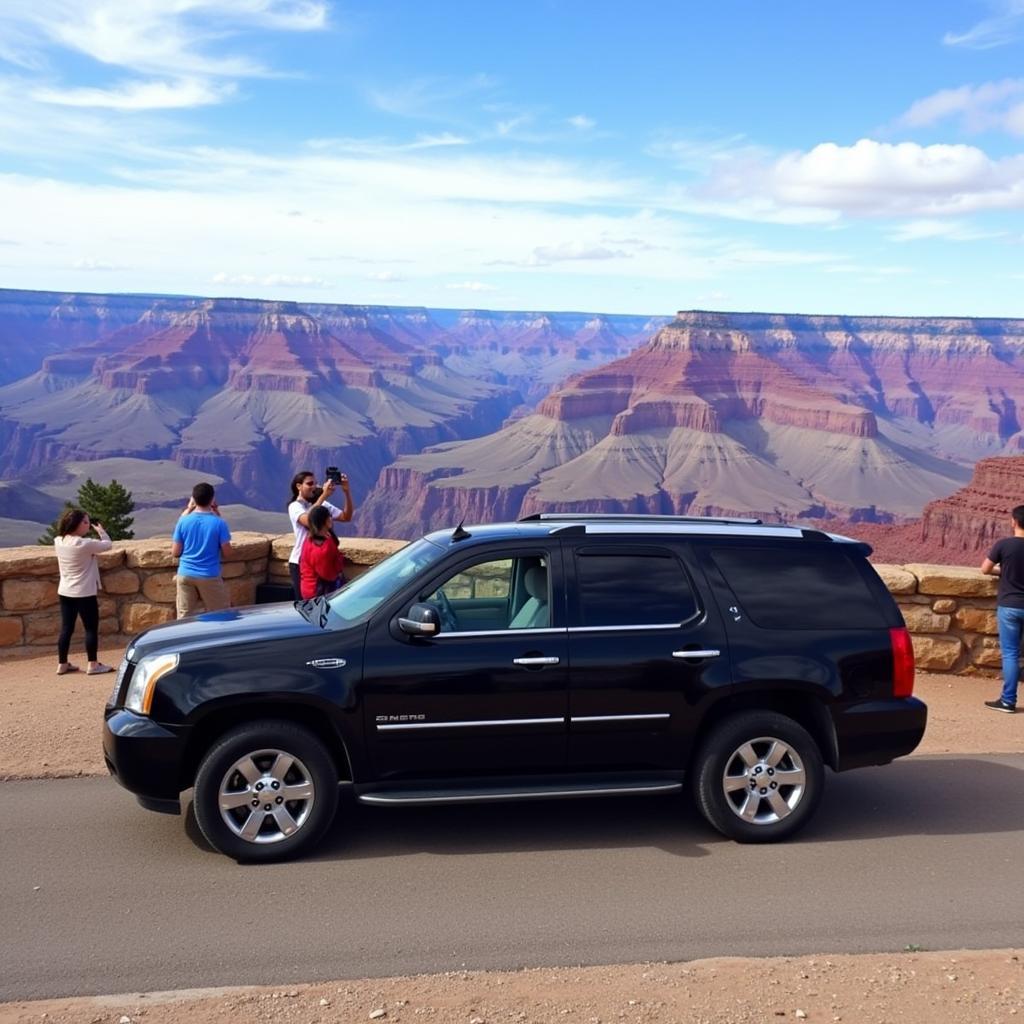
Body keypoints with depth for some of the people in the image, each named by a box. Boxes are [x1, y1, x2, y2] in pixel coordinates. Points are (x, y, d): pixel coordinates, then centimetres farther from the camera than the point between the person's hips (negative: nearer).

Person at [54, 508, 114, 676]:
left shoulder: (58, 542, 0)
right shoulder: (85, 544, -21)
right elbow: (108, 545, -9)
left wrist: (93, 531, 10)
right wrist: (101, 530, 8)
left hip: (65, 592, 7)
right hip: (84, 593, -7)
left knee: (66, 628, 13)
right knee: (91, 628, 4)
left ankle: (62, 664, 18)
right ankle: (93, 665, 9)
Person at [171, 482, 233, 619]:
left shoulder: (184, 521, -4)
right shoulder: (219, 523, -10)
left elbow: (175, 552, 1)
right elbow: (227, 553, -5)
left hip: (185, 575, 2)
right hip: (210, 576, -2)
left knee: (184, 617, 8)